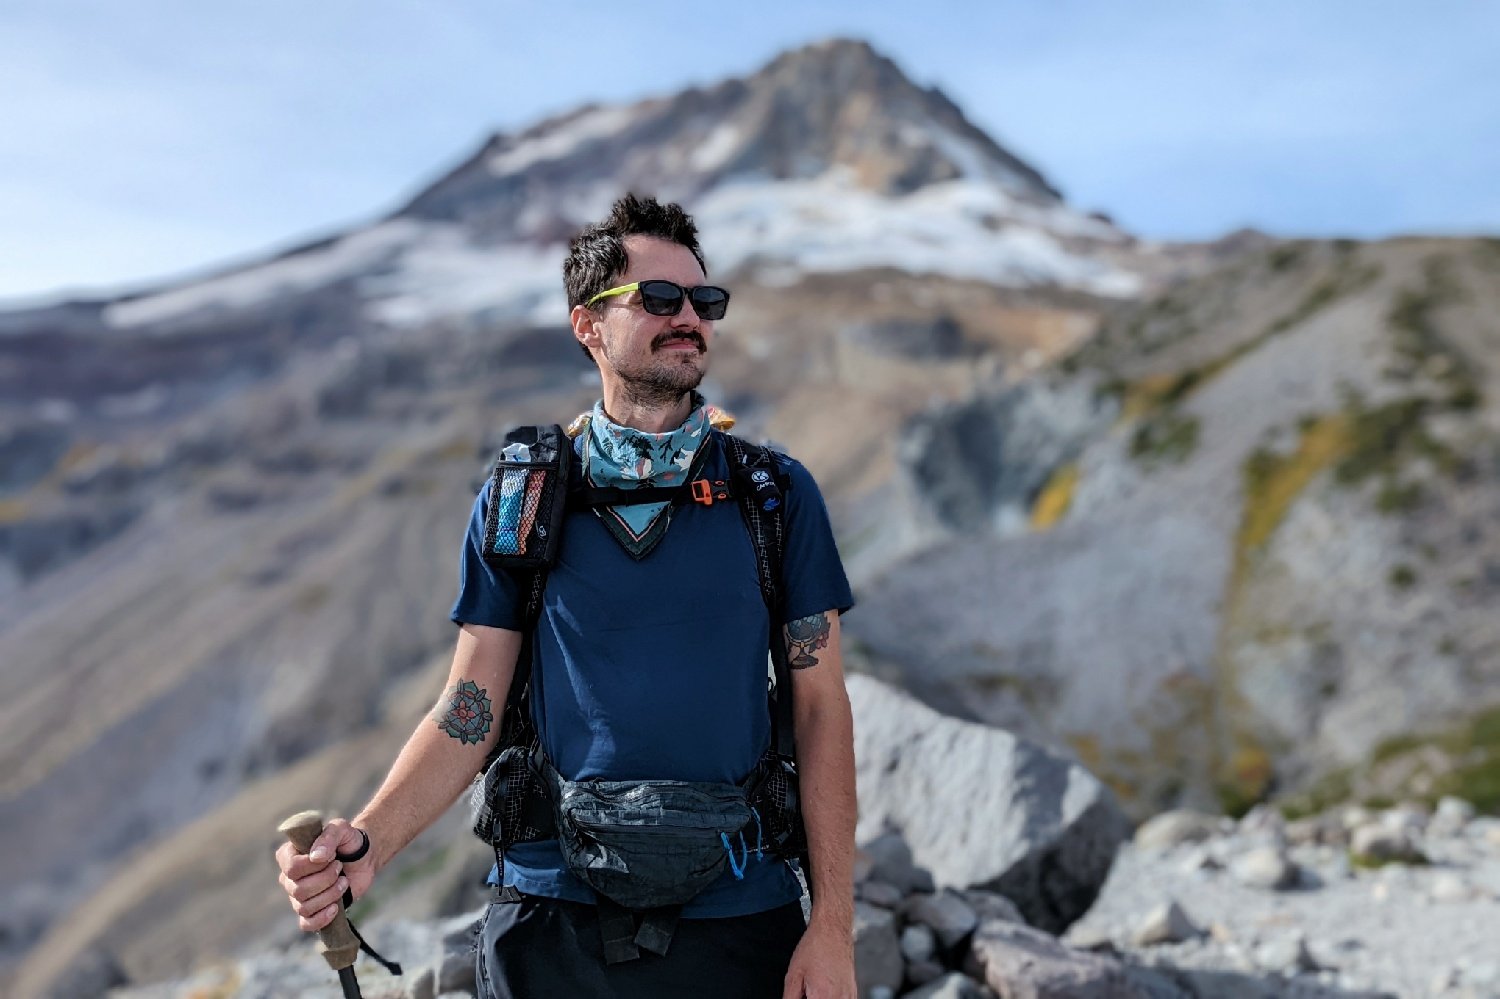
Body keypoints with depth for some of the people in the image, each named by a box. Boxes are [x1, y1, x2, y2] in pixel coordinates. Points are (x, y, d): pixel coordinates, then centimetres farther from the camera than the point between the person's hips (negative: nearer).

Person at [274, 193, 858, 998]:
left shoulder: (776, 493, -1)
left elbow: (820, 708, -2)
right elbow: (470, 711, 0)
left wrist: (833, 925, -6)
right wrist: (366, 843, -17)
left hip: (736, 922, 0)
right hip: (554, 917, 0)